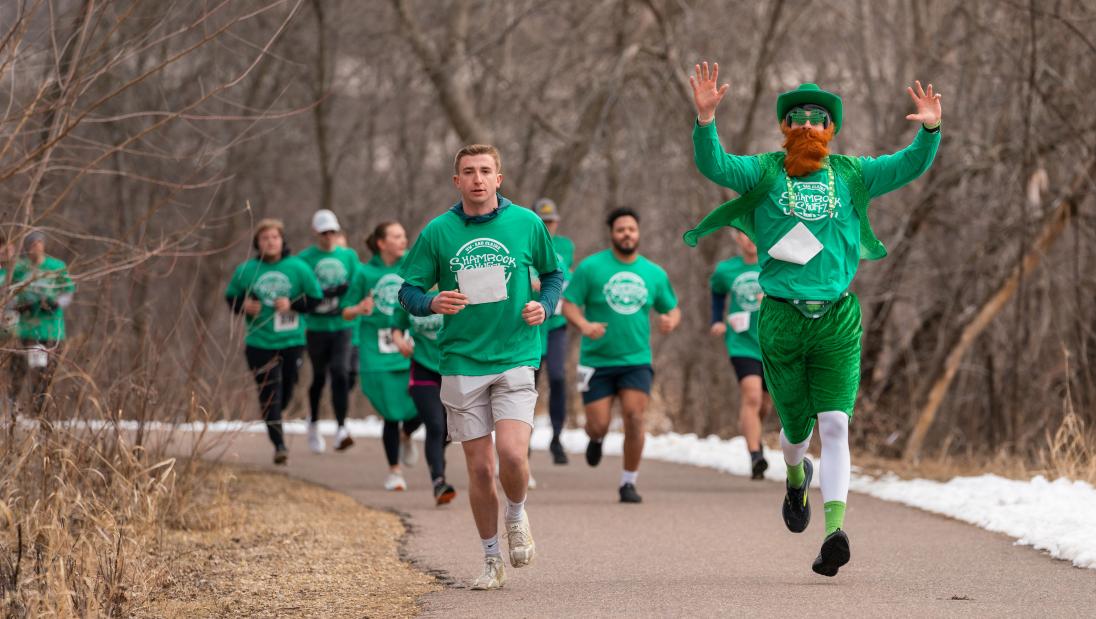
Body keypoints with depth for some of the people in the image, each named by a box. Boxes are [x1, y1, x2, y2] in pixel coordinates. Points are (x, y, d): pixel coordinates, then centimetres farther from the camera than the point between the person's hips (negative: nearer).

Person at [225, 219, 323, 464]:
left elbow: (316, 297, 3)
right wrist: (244, 305, -9)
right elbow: (231, 297, 12)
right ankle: (279, 444, -4)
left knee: (286, 391, 9)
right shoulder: (246, 270, -1)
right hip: (259, 343, -1)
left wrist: (293, 304, -12)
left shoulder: (298, 268, -3)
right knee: (269, 394, -7)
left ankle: (273, 419, 40)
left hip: (292, 341, 1)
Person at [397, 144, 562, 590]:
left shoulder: (526, 223, 2)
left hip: (515, 358, -1)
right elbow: (408, 291, 6)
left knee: (512, 454, -18)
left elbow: (553, 274, 16)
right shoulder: (437, 231, 1)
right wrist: (432, 303, -16)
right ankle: (492, 561, 20)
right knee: (479, 468, 3)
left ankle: (517, 516, 14)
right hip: (461, 363, 1)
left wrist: (544, 306, -4)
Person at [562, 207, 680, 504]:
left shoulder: (654, 273, 7)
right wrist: (583, 324, -24)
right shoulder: (591, 267, -2)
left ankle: (629, 483, 1)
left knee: (634, 418, -14)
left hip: (636, 360, 1)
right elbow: (569, 304, -4)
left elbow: (673, 309, 16)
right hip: (597, 360, -1)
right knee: (598, 426, -4)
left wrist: (670, 320, -8)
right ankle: (596, 439, 36)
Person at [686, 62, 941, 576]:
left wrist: (929, 131, -14)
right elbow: (713, 164, -11)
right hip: (781, 319, 0)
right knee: (796, 427, 8)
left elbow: (909, 166, 4)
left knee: (834, 423, -13)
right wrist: (706, 119, -27)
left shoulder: (850, 175, 10)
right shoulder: (764, 172, 5)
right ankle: (796, 476, 44)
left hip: (837, 319, 0)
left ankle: (834, 529, -19)